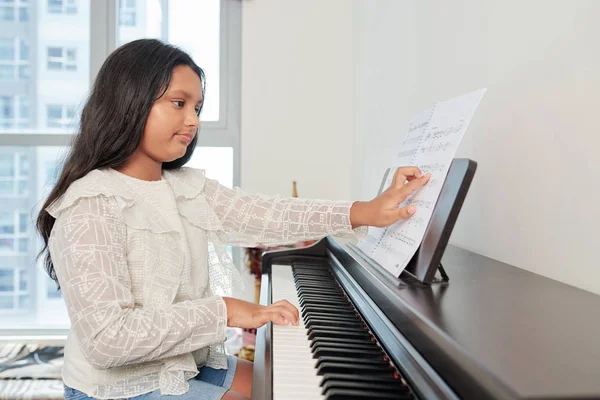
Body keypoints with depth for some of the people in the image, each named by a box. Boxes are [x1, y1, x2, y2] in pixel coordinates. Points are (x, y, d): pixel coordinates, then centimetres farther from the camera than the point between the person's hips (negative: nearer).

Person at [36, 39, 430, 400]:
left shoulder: (187, 186, 2)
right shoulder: (91, 206, -22)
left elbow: (262, 215, -8)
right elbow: (106, 338, -28)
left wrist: (367, 212, -17)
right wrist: (223, 310, -26)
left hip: (189, 364, 7)